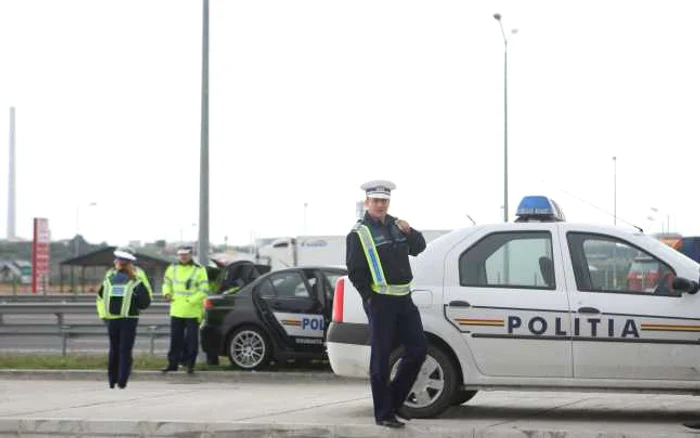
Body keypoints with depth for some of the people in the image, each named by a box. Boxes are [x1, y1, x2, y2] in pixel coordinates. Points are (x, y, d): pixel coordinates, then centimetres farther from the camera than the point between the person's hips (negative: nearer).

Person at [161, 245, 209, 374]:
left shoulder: (199, 270, -5)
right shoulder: (172, 268, 10)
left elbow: (204, 290, -9)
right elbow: (166, 283, 21)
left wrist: (190, 301, -19)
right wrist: (167, 293, -1)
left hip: (192, 312, -4)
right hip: (176, 310, 4)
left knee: (191, 339, -1)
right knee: (175, 339, 9)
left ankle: (190, 364, 8)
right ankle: (173, 363, 16)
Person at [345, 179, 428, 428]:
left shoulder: (395, 225, 15)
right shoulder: (359, 233, -5)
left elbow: (418, 248, 17)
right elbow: (355, 270, -8)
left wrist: (409, 232, -2)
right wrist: (369, 297, -12)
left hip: (403, 298, 7)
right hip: (379, 302, -7)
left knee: (418, 347, 6)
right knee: (381, 357, -4)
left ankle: (394, 401, 18)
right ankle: (383, 414, 1)